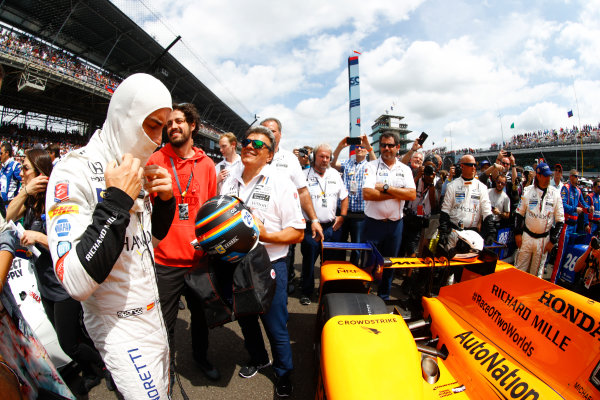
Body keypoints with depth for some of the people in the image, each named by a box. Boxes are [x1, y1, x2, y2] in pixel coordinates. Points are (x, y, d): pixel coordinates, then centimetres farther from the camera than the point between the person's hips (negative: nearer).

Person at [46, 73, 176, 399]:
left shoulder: (135, 171, 3)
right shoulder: (75, 171, -21)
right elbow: (76, 283, -30)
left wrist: (165, 200, -6)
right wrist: (117, 201, -30)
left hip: (151, 311, 8)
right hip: (120, 326, -7)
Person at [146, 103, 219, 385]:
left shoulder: (206, 164, 3)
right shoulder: (155, 160, -4)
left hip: (200, 257, 3)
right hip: (165, 258, -2)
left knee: (201, 314, 21)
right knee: (166, 321, 13)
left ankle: (200, 356, 48)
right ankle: (167, 369, 40)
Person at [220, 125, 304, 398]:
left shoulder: (281, 184, -10)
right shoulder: (230, 181, 7)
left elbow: (297, 232, -13)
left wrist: (265, 235, -27)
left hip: (269, 267, -5)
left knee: (276, 328, 8)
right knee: (245, 319, 23)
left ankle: (284, 373, 36)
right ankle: (258, 358, 51)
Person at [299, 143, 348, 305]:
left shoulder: (335, 174, 10)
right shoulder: (305, 175, -5)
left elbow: (344, 197, 18)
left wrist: (342, 216, 7)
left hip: (332, 226, 4)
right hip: (310, 227, -3)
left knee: (330, 261, 13)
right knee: (309, 261, 6)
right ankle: (307, 292, 24)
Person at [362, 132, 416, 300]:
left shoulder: (405, 169, 7)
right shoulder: (372, 166, -3)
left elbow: (412, 195, -7)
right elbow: (367, 194, -17)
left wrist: (386, 188, -15)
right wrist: (398, 194, -11)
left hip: (395, 224, 3)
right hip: (373, 222, -3)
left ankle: (384, 297, 32)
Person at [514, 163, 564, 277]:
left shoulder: (555, 193, -2)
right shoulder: (528, 191, -2)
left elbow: (560, 220, 2)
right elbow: (519, 213, 5)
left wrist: (553, 241, -2)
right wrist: (517, 233, -1)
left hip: (544, 238, 0)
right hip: (527, 236, 0)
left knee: (537, 272, 9)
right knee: (520, 268, 5)